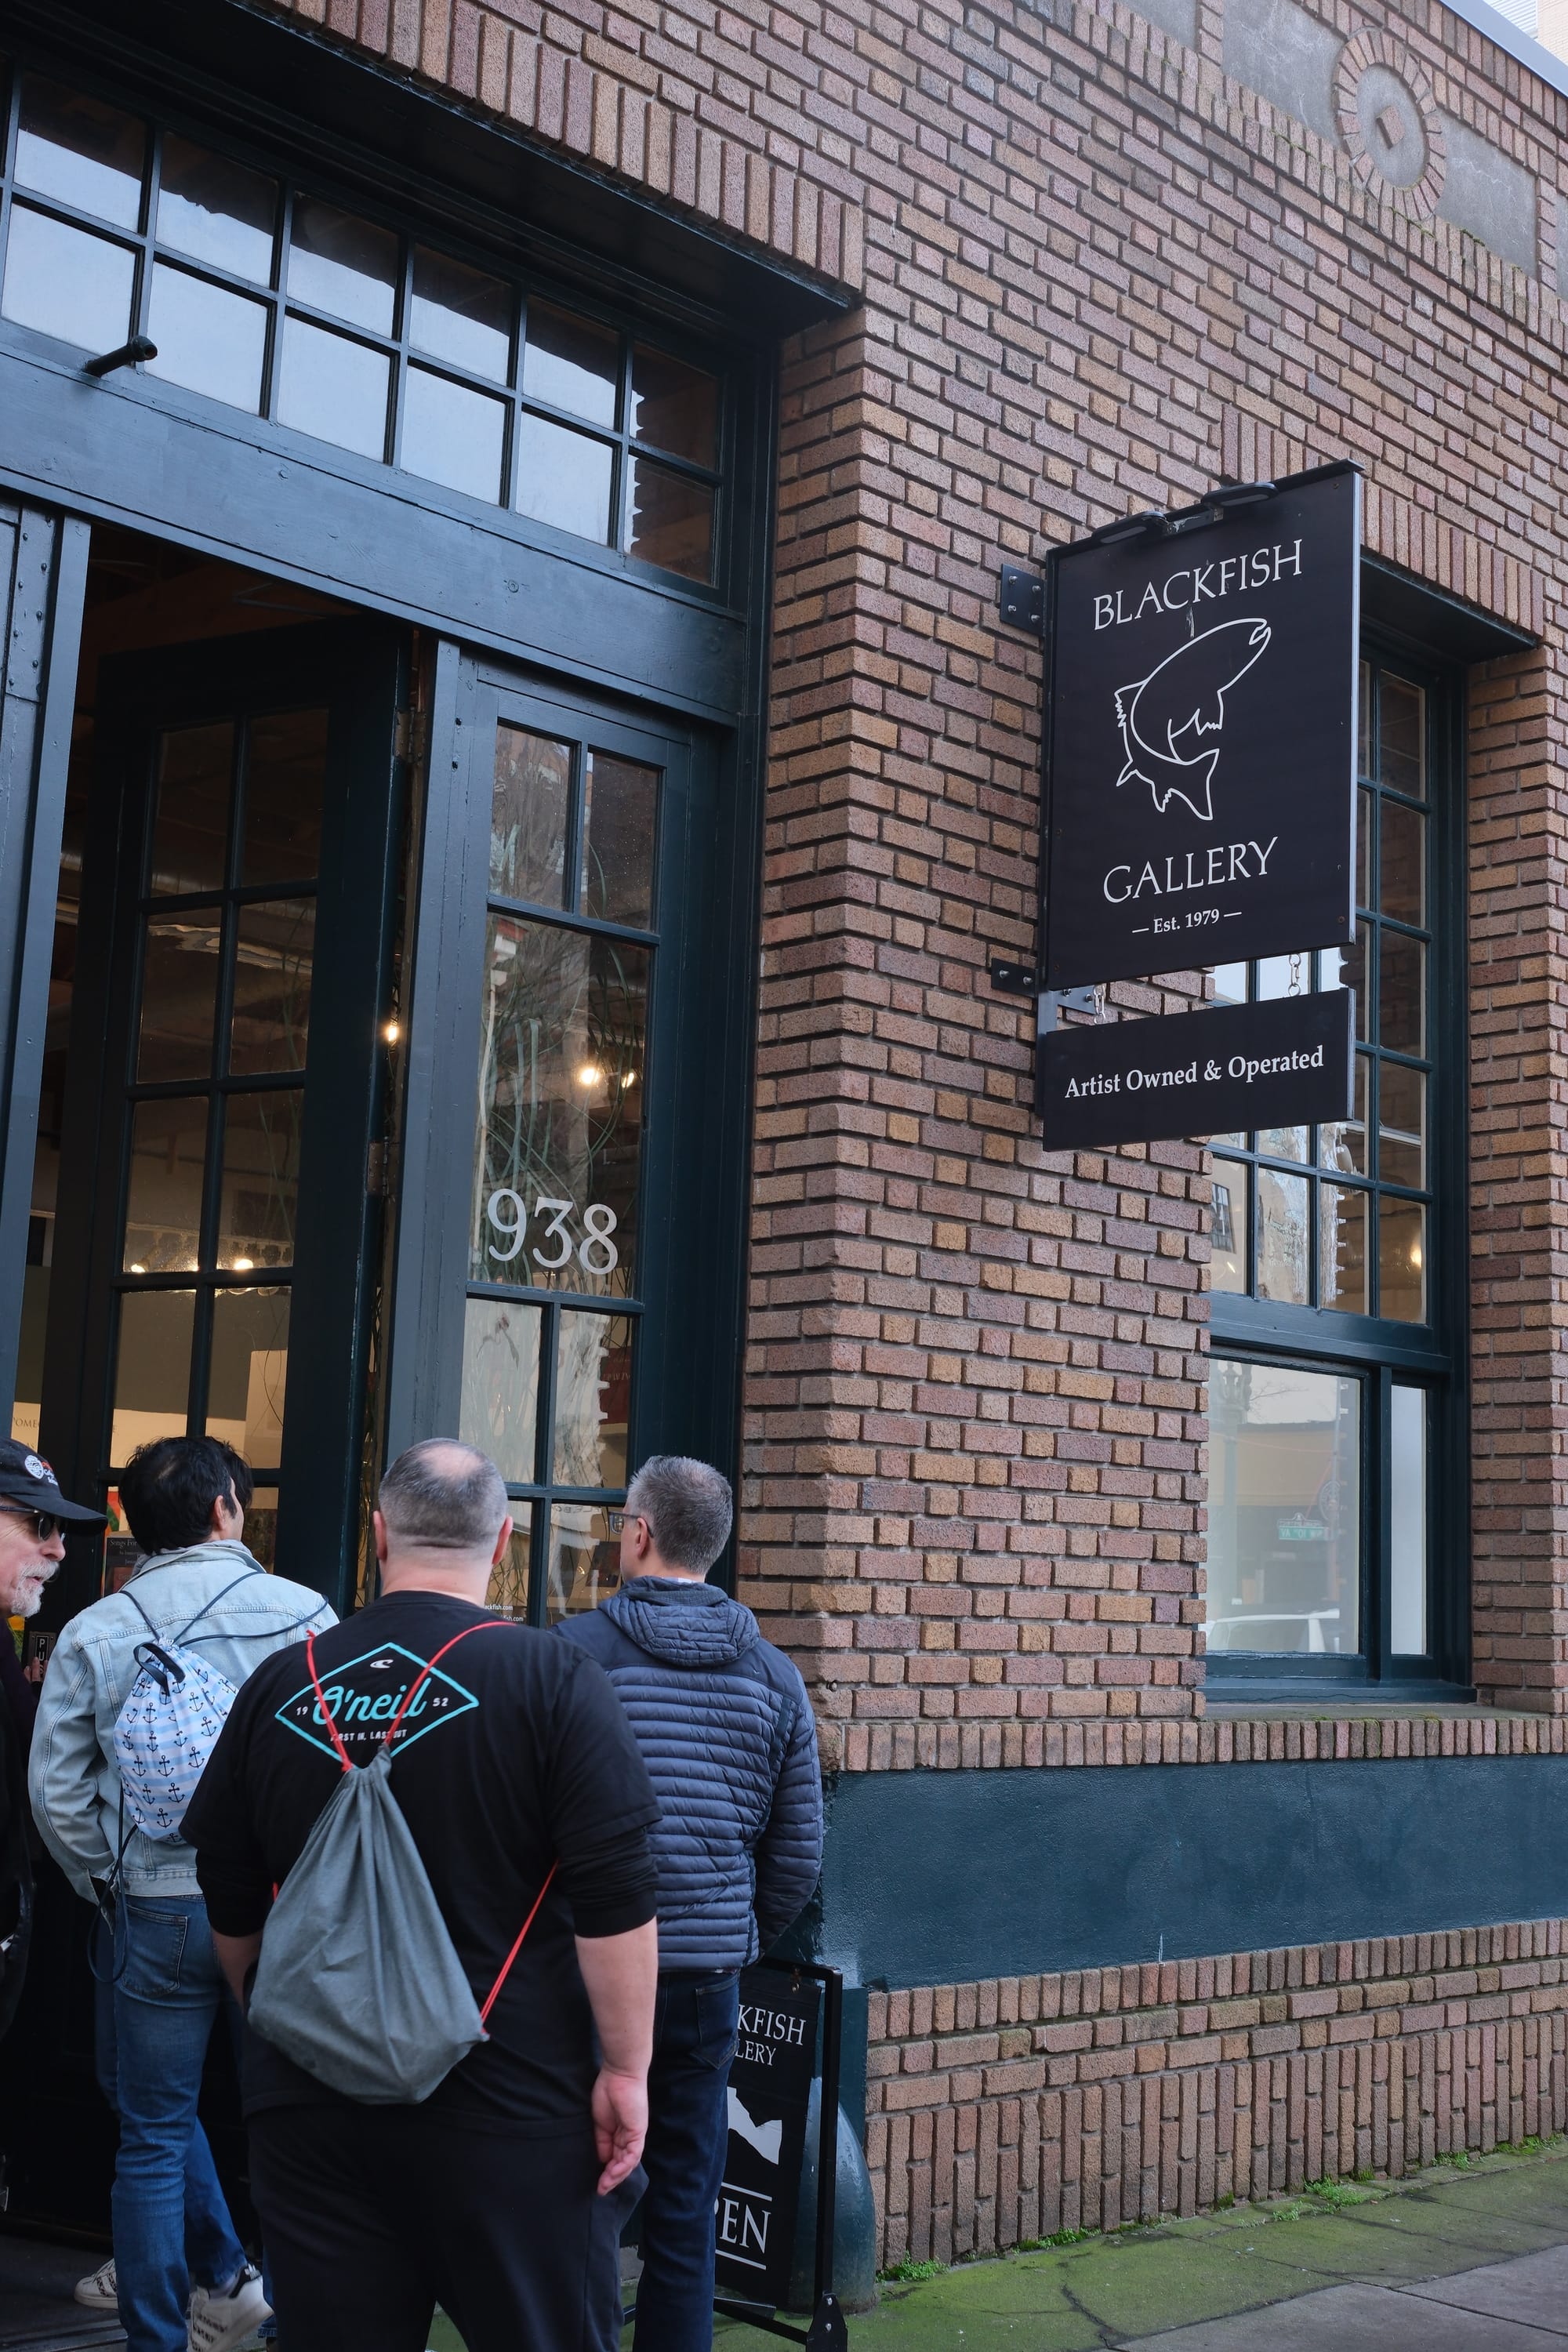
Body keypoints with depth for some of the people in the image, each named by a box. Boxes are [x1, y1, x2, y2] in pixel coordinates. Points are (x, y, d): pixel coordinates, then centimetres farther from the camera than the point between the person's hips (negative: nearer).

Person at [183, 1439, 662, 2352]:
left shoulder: (280, 1687, 3)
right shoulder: (552, 1680, -9)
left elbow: (232, 1909, 14)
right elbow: (616, 1901, -13)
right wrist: (626, 2070, -6)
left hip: (311, 2110, 4)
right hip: (511, 2106, -3)